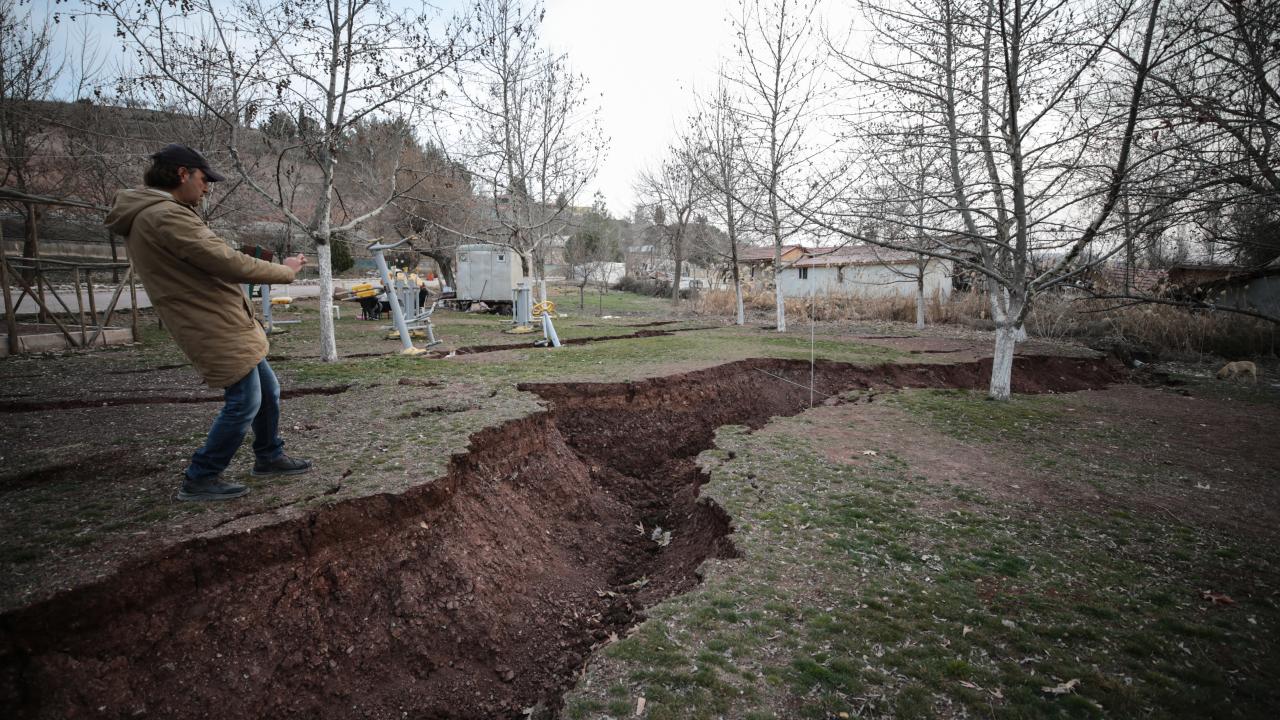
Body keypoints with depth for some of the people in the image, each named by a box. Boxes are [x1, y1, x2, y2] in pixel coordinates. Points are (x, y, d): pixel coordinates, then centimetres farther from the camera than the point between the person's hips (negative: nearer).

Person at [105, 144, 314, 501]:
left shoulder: (155, 215, 15)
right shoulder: (165, 216, -19)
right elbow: (229, 263, -21)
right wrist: (285, 271, -9)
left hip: (226, 324, 11)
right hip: (218, 331, -11)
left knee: (267, 390, 17)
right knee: (245, 402, -3)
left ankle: (269, 457, 33)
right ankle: (200, 479, 10)